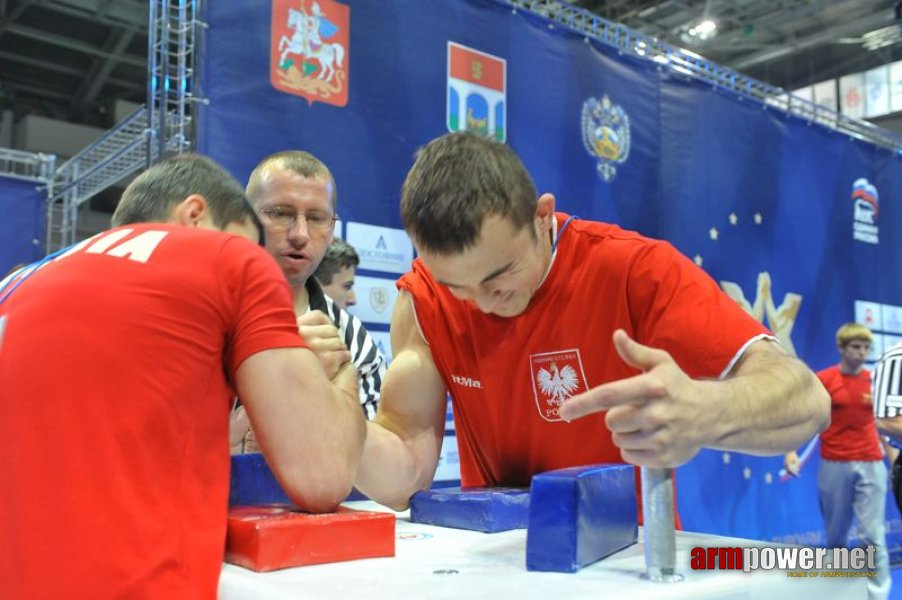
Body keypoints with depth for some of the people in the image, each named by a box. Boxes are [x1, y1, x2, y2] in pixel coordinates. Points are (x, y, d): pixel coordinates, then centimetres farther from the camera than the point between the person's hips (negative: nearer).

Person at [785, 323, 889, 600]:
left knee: (873, 535, -4)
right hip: (834, 465, -1)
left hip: (871, 464, 2)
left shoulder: (875, 380, 6)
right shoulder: (823, 379, -3)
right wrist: (791, 451, -14)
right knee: (836, 535, 10)